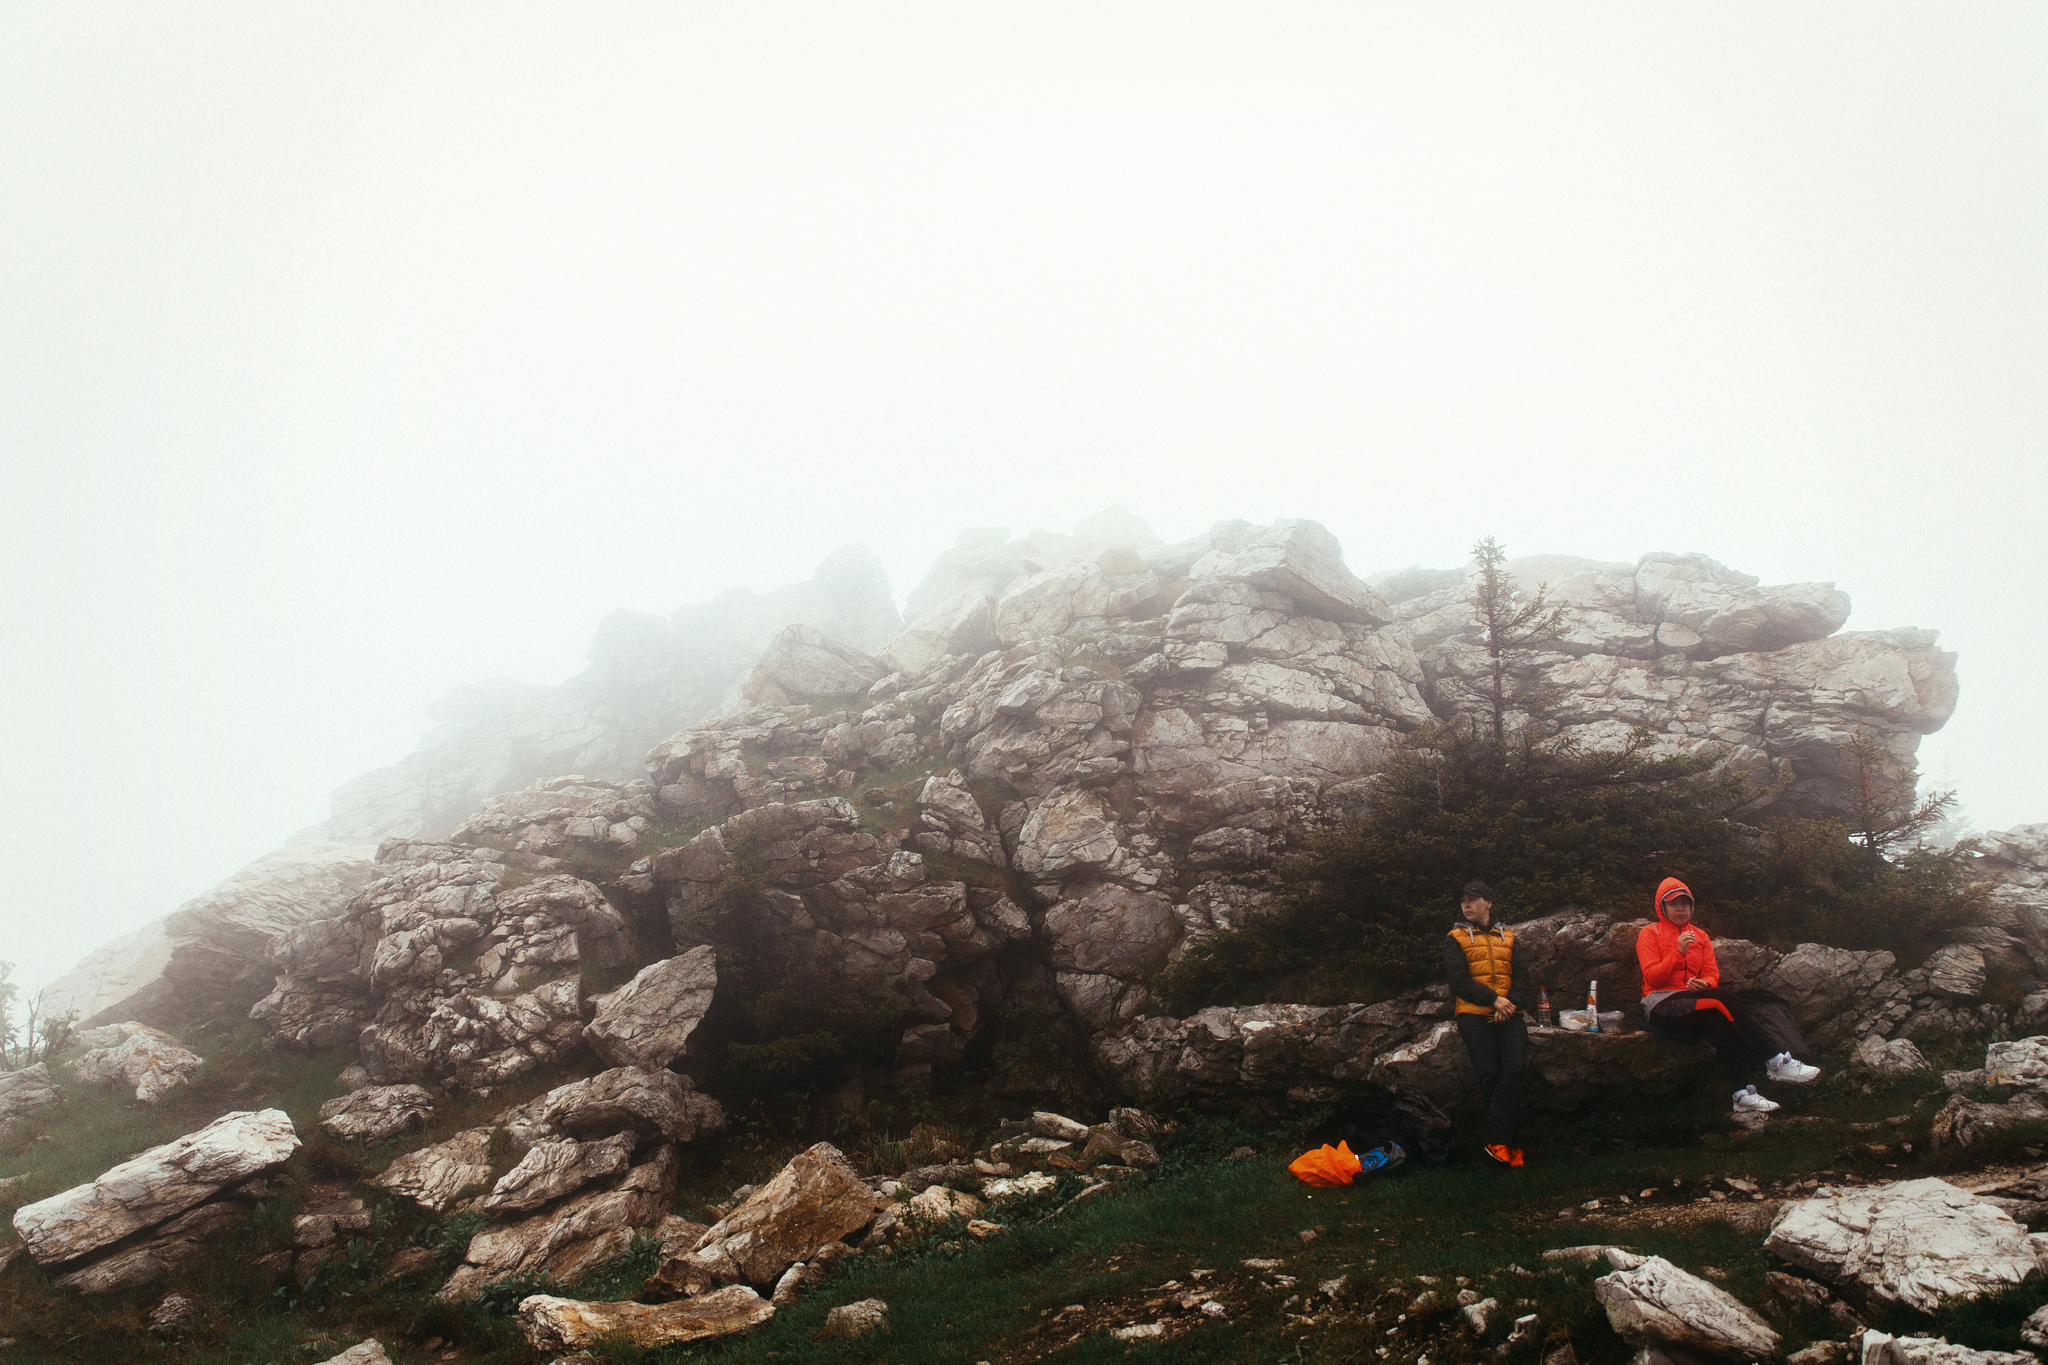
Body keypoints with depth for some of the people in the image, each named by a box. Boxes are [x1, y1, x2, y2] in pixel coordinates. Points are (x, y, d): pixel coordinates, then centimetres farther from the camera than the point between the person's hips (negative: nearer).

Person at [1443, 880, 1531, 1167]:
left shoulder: (1508, 937, 21)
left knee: (1515, 1068, -16)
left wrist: (1513, 1002, -9)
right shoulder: (1456, 939, 11)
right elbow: (1459, 979, -1)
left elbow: (1521, 974, 11)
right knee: (1490, 1074, -12)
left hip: (1508, 1014, 2)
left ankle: (1496, 1141, -16)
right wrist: (1493, 1000, -12)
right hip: (1475, 1014, -2)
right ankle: (1509, 1141, -5)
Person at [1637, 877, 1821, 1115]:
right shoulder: (1649, 933, 6)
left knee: (1719, 1022, -32)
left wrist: (1705, 984, -14)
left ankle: (1743, 1095, -41)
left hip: (1694, 999, 5)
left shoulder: (1700, 936, 22)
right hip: (1661, 1004, -5)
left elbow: (1712, 974, 11)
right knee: (1725, 1001, -30)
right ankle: (1773, 1063, -31)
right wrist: (1678, 953, -19)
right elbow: (1652, 977, -7)